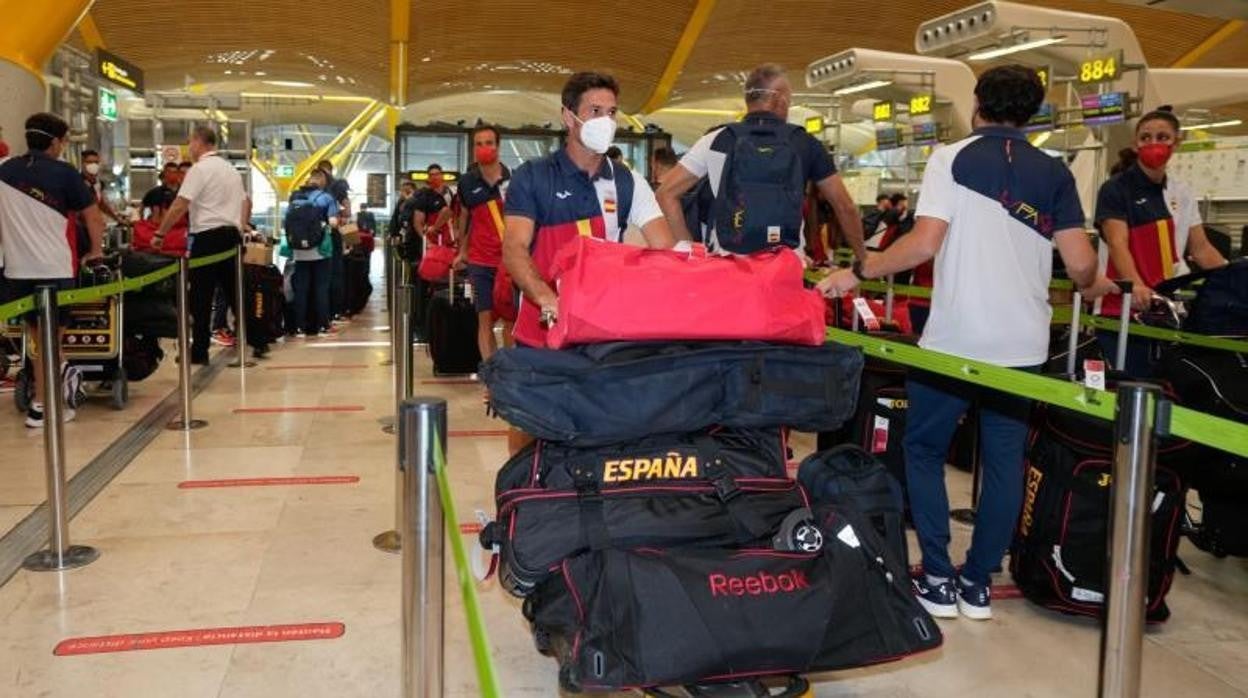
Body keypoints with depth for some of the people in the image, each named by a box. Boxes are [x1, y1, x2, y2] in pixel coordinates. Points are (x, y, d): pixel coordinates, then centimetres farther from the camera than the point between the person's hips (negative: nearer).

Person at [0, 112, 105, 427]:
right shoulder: (64, 173, -6)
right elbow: (94, 217, -4)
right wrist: (95, 250, 11)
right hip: (54, 269, -5)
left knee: (39, 336, 13)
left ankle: (52, 397, 18)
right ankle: (41, 406, 4)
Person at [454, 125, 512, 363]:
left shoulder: (513, 179, -4)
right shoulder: (467, 182, 3)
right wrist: (462, 251, 18)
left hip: (511, 260, -2)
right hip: (480, 262, 2)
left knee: (510, 319, 2)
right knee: (485, 319, 1)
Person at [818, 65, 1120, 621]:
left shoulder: (952, 158, -2)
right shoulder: (1054, 174, 8)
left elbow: (924, 244, -14)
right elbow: (1080, 265, 2)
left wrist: (856, 273, -3)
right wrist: (1092, 287, 24)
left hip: (954, 339, -3)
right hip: (1022, 344, 4)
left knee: (924, 451, 11)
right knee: (1004, 460, 12)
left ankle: (938, 580, 11)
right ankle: (978, 583, 19)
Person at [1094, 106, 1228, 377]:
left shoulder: (1182, 194, 13)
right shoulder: (1115, 189, -5)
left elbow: (1201, 249, 15)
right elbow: (1118, 244, -19)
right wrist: (1135, 285, -36)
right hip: (1124, 310, -6)